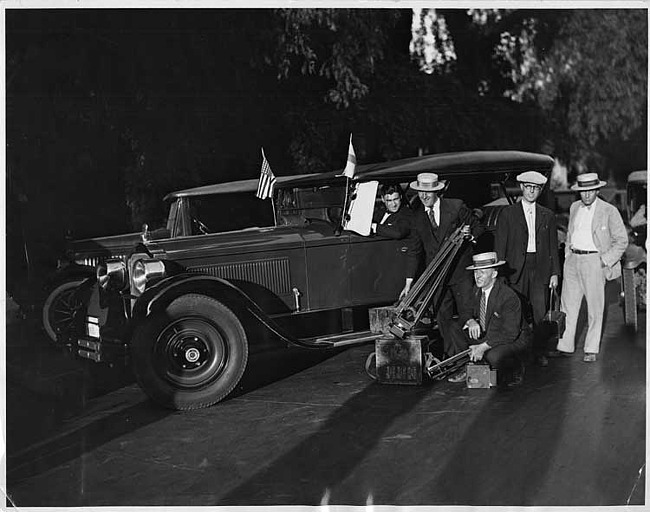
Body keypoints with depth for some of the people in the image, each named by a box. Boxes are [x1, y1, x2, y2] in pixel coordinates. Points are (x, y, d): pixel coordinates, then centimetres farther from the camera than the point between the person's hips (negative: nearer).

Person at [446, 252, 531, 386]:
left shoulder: (509, 297, -26)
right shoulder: (478, 291, -2)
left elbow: (510, 334, -28)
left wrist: (484, 346, -33)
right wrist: (471, 321, -19)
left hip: (514, 340, -7)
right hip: (487, 336, 7)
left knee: (493, 357, -38)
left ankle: (516, 369, -3)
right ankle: (468, 369, 4)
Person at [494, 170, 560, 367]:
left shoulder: (548, 216, 13)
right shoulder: (507, 214, 6)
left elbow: (553, 247, 14)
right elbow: (500, 245, 3)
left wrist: (555, 273, 7)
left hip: (540, 269, 2)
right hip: (516, 269, -2)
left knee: (540, 312, -2)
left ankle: (539, 352, 8)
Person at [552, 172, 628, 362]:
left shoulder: (609, 211, -6)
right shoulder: (574, 208, 11)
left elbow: (621, 240, -3)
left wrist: (605, 261, -9)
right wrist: (568, 255, 11)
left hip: (594, 261, -5)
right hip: (573, 260, 5)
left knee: (594, 307, 1)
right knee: (567, 305, 7)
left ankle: (591, 350, 11)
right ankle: (565, 346, 15)